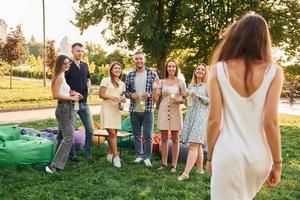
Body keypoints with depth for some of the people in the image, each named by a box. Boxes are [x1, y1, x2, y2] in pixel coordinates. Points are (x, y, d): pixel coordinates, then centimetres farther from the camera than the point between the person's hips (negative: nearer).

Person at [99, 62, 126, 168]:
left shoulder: (122, 84, 16)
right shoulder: (106, 80, 2)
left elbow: (124, 98, 19)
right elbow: (101, 94, -3)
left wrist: (123, 99, -5)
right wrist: (110, 97, -19)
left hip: (117, 110, 5)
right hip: (107, 108, -5)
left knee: (113, 134, 8)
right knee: (112, 133, -10)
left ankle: (110, 154, 22)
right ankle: (116, 156, -4)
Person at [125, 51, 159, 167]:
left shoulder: (152, 74, -1)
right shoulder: (130, 75, 6)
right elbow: (126, 91, 10)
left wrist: (150, 94, -17)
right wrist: (131, 95, -10)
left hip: (148, 110, -3)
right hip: (134, 110, 3)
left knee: (147, 135, 1)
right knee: (136, 135, 12)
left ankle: (147, 157, 13)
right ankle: (139, 155, 26)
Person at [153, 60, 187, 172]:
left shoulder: (180, 82, 2)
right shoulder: (162, 82, 7)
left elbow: (185, 99, 5)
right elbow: (155, 99, 6)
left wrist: (178, 101, -15)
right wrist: (155, 89, -11)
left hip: (175, 112, -2)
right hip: (163, 111, 2)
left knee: (175, 139, 3)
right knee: (164, 139, 7)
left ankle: (174, 165, 11)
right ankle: (164, 163, 17)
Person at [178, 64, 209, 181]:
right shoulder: (191, 85, 16)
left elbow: (211, 101, -5)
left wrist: (199, 95, -11)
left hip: (201, 115, -6)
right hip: (190, 115, 6)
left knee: (193, 144, -13)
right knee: (197, 145, 9)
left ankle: (186, 173, -17)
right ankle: (200, 169, 19)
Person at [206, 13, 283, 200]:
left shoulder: (219, 69, -6)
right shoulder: (273, 71, -5)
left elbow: (214, 120, -8)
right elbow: (271, 122, -9)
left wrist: (210, 156, 5)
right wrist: (277, 163, 2)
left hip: (228, 154, -2)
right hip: (259, 156, 2)